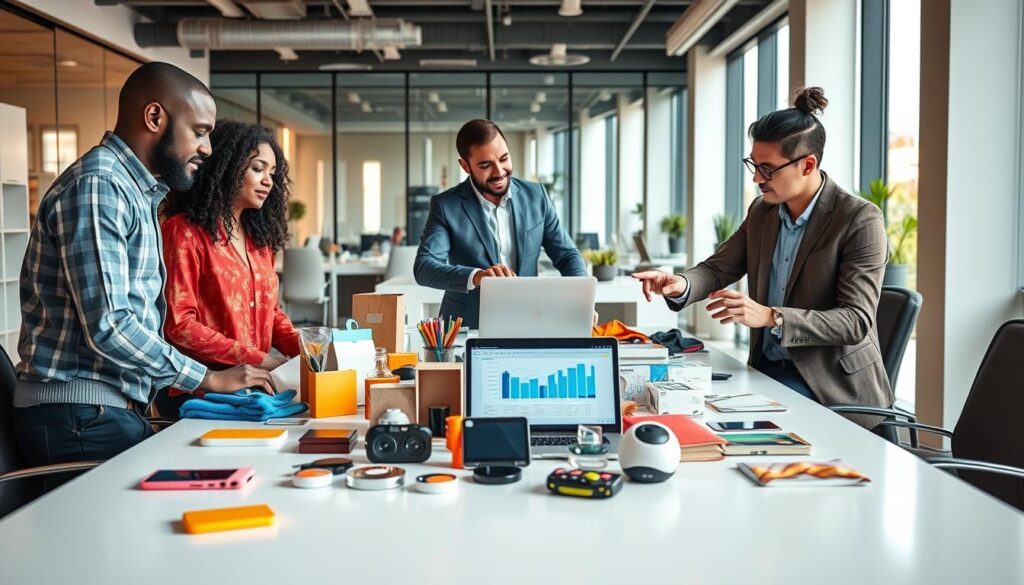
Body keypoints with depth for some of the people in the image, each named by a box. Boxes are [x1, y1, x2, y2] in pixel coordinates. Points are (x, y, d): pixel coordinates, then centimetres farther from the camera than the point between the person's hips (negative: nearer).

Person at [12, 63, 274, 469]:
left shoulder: (136, 191, 17)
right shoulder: (96, 185, -15)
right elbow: (107, 327, -22)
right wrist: (207, 379, -13)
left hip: (113, 408, 9)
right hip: (78, 416, -9)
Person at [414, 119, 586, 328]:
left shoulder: (535, 196, 5)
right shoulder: (446, 206, -4)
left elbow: (567, 256, 9)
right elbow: (423, 266, -15)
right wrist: (476, 276, -34)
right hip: (466, 330, -2)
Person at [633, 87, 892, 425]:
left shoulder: (860, 220, -14)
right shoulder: (762, 211, 6)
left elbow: (856, 321, -19)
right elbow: (718, 268, 8)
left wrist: (770, 317, -32)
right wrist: (682, 285, -17)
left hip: (833, 387, -6)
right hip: (765, 369, 6)